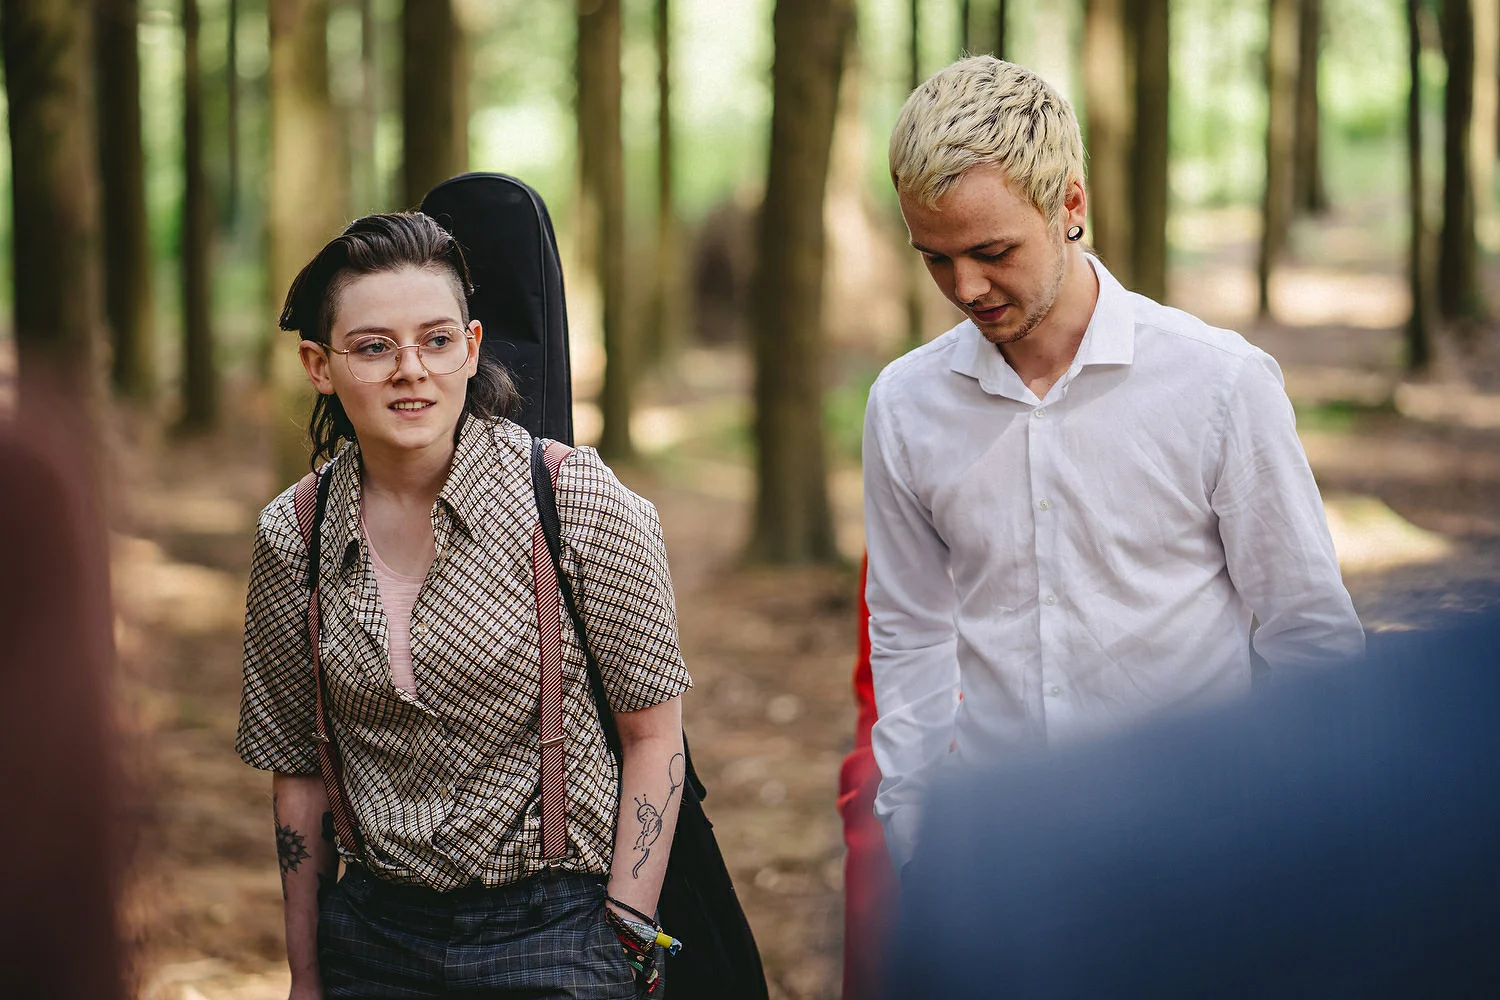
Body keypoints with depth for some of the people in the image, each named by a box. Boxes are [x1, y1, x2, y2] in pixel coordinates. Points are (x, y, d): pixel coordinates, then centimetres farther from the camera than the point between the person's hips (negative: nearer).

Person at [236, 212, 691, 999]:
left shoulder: (578, 500, -11)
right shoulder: (291, 536, -1)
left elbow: (652, 733, -7)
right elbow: (298, 772, 8)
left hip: (552, 932, -3)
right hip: (374, 934, 3)